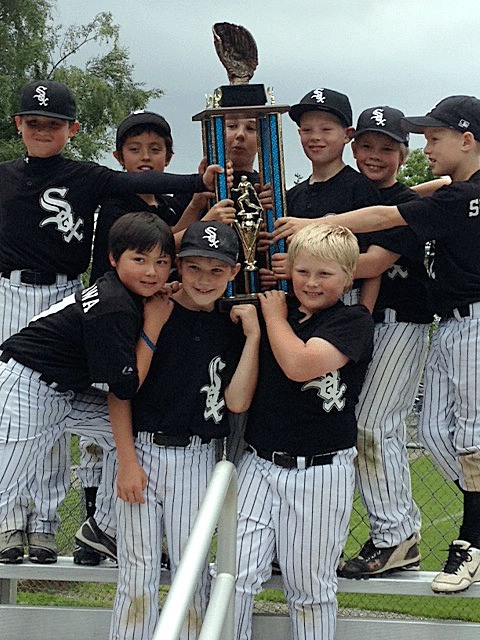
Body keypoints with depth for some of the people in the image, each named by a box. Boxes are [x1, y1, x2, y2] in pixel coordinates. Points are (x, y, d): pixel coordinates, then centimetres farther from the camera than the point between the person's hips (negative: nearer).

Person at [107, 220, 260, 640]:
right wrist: (127, 460, -7)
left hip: (197, 459, 2)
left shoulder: (233, 326, 4)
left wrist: (253, 336, -9)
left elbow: (237, 402, -6)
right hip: (141, 450, -1)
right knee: (138, 569, 2)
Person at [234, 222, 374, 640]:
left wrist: (274, 316, -5)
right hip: (260, 464, 4)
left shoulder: (354, 321, -5)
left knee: (310, 588, 7)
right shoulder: (280, 314, 11)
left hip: (321, 472, -4)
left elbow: (299, 364, -21)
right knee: (235, 575, 0)